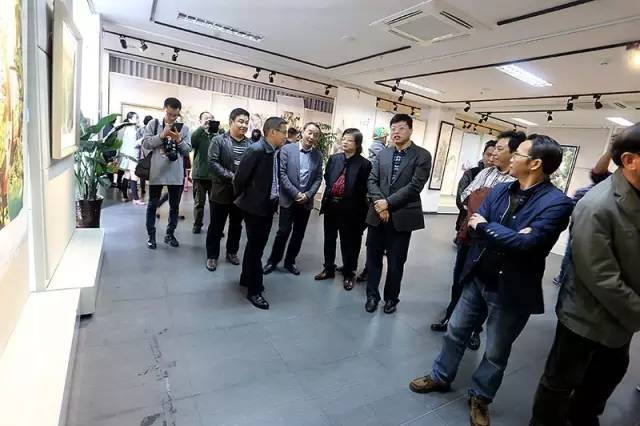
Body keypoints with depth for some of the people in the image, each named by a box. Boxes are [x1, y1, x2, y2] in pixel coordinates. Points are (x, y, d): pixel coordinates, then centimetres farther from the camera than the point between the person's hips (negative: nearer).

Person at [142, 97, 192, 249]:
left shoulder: (184, 128, 4)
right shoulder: (153, 124, 2)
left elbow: (187, 150, 1)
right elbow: (145, 144, -7)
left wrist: (179, 140, -17)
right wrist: (162, 135, -17)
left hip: (176, 173, 2)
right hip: (156, 172, -1)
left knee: (174, 206, 10)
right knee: (153, 205, 8)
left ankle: (170, 234, 25)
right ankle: (151, 235, 20)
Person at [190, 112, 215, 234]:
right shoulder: (198, 134, 4)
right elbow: (191, 141, -16)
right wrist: (202, 127, -19)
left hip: (214, 174, 0)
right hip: (200, 174, 0)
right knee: (199, 202, 11)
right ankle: (197, 225, 22)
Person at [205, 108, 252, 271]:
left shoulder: (251, 144, 4)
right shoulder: (219, 140, -4)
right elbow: (213, 162, -12)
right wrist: (231, 177, -20)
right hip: (222, 191, -3)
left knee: (236, 225, 16)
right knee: (216, 226, 7)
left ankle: (232, 252, 33)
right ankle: (212, 256, 22)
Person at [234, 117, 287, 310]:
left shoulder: (275, 152, 6)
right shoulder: (256, 150, -19)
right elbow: (240, 177, -17)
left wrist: (274, 200, 11)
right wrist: (242, 199, -4)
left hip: (268, 206, 8)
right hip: (254, 206, -8)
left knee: (256, 245, 20)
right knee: (255, 248, 3)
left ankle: (246, 279, 38)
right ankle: (254, 290, 17)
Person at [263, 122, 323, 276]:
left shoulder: (318, 155, 6)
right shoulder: (287, 149, -4)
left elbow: (318, 178, 4)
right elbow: (282, 174, -9)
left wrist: (308, 195, -10)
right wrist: (296, 193, -14)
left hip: (306, 201, 3)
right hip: (288, 199, -3)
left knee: (299, 234, 10)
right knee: (283, 232, -1)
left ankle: (290, 261, 27)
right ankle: (273, 261, 18)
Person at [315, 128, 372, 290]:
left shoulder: (364, 164, -9)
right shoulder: (334, 158, 5)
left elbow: (364, 189, -8)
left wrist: (351, 200, -6)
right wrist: (330, 192, 7)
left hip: (349, 209, -5)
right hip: (331, 205, 5)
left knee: (348, 243, 8)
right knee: (329, 239, 16)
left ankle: (348, 274, 24)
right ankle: (329, 269, 33)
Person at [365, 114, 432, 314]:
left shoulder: (422, 155, -3)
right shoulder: (382, 154, 10)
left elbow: (415, 186, -13)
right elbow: (372, 180, 4)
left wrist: (388, 202, -16)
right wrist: (379, 203, -13)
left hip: (402, 217, -3)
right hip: (378, 215, 4)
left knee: (396, 263, 9)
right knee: (373, 258, 11)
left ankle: (391, 298, 30)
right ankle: (372, 295, 30)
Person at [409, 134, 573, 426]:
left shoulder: (557, 203, -17)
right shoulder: (500, 190, 2)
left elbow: (526, 243, -28)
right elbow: (475, 225, -7)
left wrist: (486, 226, -15)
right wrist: (508, 235, -23)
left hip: (511, 291, -5)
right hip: (478, 278, 5)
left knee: (496, 353, 16)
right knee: (456, 331, 19)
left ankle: (479, 398, 39)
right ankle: (440, 377, 41)